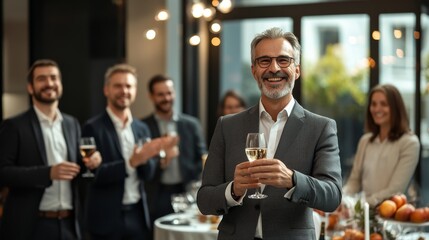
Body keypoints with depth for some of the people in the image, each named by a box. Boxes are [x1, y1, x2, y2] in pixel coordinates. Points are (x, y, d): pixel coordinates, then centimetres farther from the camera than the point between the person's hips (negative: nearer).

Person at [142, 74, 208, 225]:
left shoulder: (191, 124, 9)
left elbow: (202, 158, 9)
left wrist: (196, 188, -6)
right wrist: (159, 163, -17)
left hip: (187, 193, 2)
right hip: (157, 198, -2)